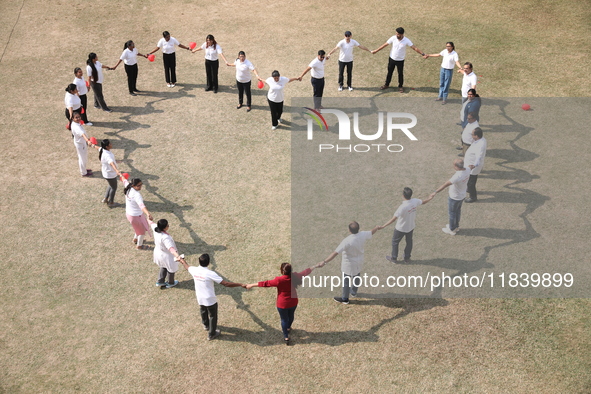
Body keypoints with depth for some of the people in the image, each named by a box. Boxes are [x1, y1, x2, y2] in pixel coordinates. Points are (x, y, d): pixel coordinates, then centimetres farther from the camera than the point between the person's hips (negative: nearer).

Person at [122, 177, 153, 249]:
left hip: (128, 213, 9)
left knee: (139, 227, 34)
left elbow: (125, 181, 11)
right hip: (135, 216, -9)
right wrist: (148, 213, -69)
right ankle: (139, 245, 39)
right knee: (142, 230, 18)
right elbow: (141, 205, -53)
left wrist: (122, 176, 34)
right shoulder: (136, 195, -37)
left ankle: (135, 239, 55)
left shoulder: (128, 188, -13)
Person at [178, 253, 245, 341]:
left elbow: (186, 266, 11)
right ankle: (212, 334, 33)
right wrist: (240, 285, -24)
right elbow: (226, 284, -31)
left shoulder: (194, 270, -15)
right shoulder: (210, 274, -30)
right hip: (210, 300, -5)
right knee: (212, 316, 18)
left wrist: (181, 260, 33)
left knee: (203, 312, 32)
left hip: (200, 298, 5)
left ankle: (206, 325, 59)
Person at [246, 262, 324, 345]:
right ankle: (288, 328, 57)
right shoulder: (294, 277, -16)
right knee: (291, 315, 29)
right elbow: (305, 272, -2)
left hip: (282, 304, -5)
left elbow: (266, 283, -23)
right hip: (293, 302, 5)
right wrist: (315, 266, 14)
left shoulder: (279, 280, -30)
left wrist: (252, 285, -13)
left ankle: (286, 337, 26)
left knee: (284, 319, 15)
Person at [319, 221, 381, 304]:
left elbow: (335, 253, -38)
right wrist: (376, 228, 29)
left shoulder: (347, 241, -36)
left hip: (349, 265, -7)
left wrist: (324, 261, -37)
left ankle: (345, 299, 32)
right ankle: (354, 292, 54)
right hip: (359, 262, 7)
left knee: (346, 281, 14)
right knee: (356, 278, 29)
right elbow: (371, 232, 6)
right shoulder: (363, 235, -18)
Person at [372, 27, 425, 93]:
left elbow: (414, 48, -20)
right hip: (392, 59, 2)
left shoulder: (406, 41, -20)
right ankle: (386, 84, 35)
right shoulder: (393, 38, -15)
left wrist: (422, 54, -29)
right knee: (390, 72, 16)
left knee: (400, 73, 11)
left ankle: (400, 86, 31)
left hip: (400, 60, -2)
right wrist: (376, 51, -2)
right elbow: (385, 45, -5)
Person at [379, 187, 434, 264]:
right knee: (409, 242, 25)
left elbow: (393, 219, -37)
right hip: (411, 227, 5)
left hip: (401, 229, -5)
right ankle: (407, 258, 39)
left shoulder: (403, 207, -36)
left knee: (395, 242, 19)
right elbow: (423, 202, 5)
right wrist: (430, 198, 27)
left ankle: (394, 258, 34)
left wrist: (383, 226, -36)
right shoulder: (415, 201, -18)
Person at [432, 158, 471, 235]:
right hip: (462, 195, 8)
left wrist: (435, 192, -47)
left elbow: (445, 185, -44)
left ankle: (452, 230, 33)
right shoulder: (467, 170, -14)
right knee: (458, 211, 27)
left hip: (454, 198, -8)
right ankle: (456, 226, 47)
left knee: (452, 213, 15)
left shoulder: (457, 176, -40)